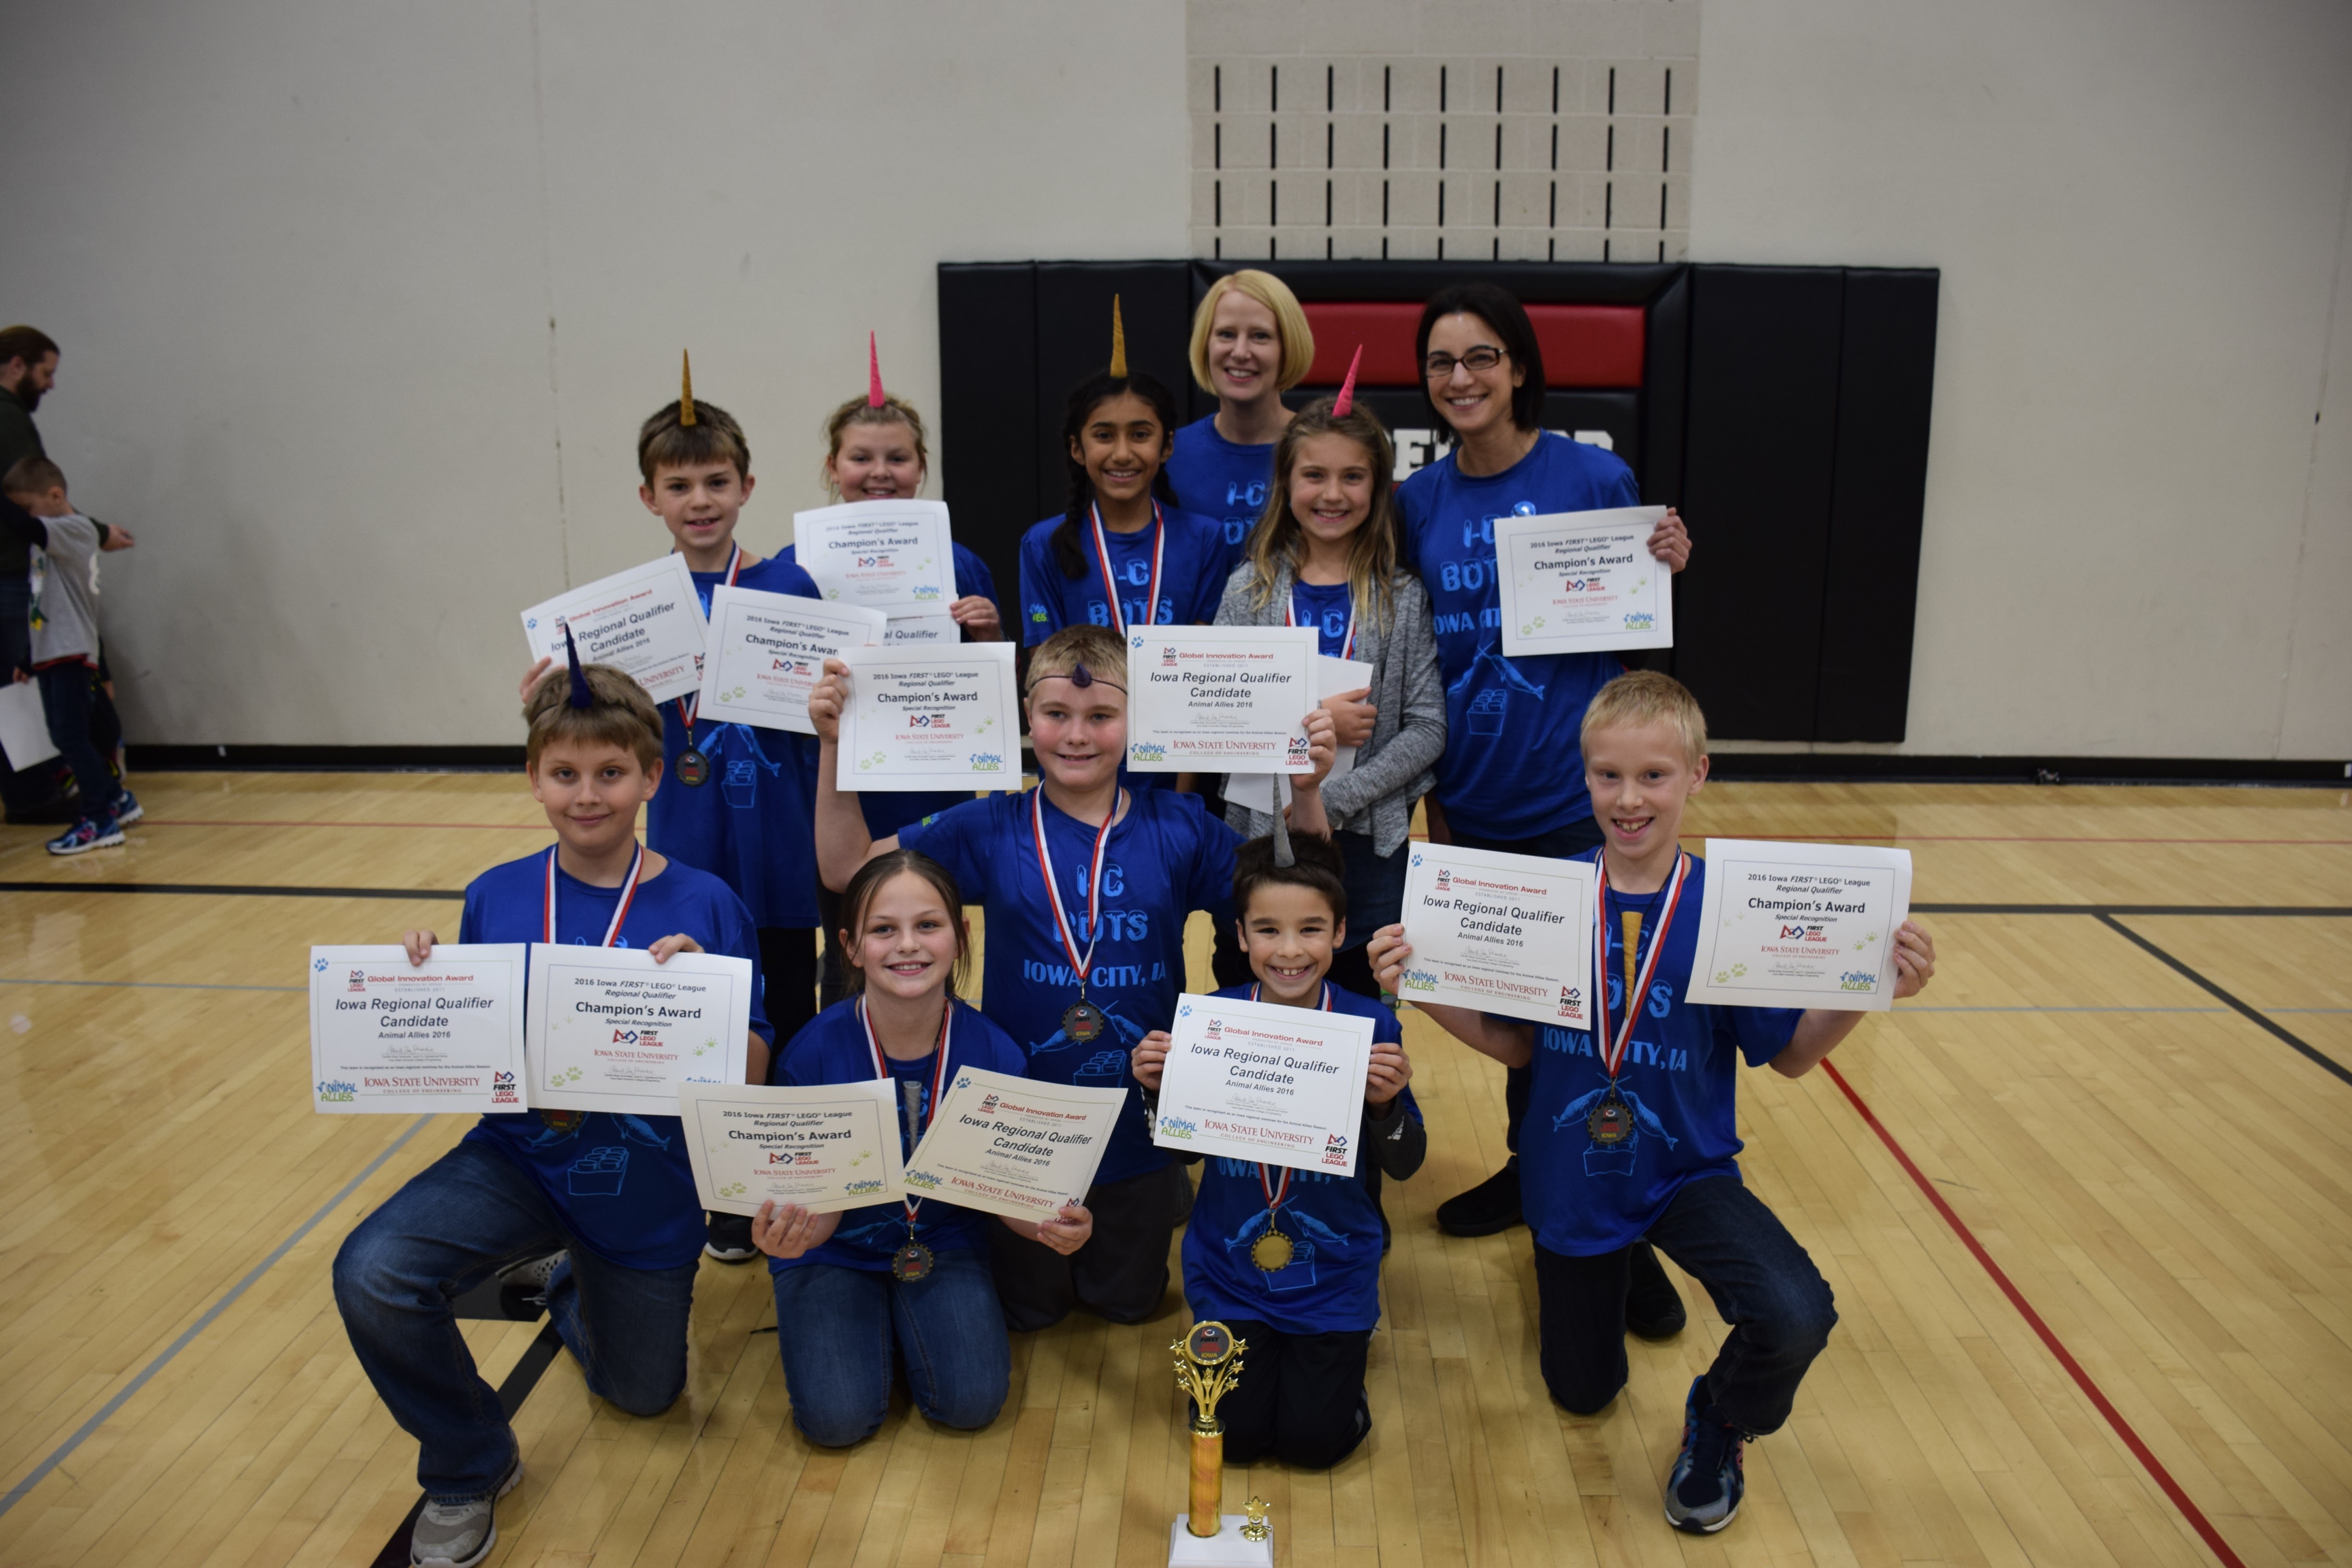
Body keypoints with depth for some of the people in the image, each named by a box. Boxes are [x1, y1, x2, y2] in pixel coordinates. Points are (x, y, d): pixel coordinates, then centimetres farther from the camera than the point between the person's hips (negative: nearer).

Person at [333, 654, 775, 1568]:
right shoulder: (494, 899, -6)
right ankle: (468, 1467, 2)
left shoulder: (703, 906, -14)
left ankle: (568, 1283, 52)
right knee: (371, 1274, -27)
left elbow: (753, 1075, -13)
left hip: (648, 1190, 0)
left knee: (642, 1391, 18)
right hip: (519, 1158, 1)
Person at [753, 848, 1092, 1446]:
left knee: (972, 1402, -19)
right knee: (838, 1418, -19)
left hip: (946, 1246, 1)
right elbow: (820, 1210, -13)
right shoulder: (812, 1054, -21)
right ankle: (871, 1328, 14)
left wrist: (1049, 1226, -28)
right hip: (836, 1253, -1)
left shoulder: (994, 1054, -18)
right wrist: (787, 1234, -38)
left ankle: (914, 1326, 14)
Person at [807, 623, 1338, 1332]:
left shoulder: (1178, 829, -8)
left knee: (1129, 1301, 24)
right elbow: (847, 867, -6)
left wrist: (1307, 790, -22)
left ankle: (1165, 1196, 52)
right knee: (1027, 1308, 20)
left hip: (1141, 1124, 0)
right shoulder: (991, 829, -8)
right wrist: (835, 745, -16)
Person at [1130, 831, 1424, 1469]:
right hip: (1229, 1267, 1)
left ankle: (1344, 1343, 29)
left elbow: (1406, 1165, -8)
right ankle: (1249, 1344, 31)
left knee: (1314, 1439, -2)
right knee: (1236, 1434, 0)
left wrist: (1385, 1103, -28)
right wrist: (1157, 1089, -20)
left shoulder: (1370, 1027, -14)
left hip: (1333, 1270, -1)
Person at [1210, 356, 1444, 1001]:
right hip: (1259, 834, 1)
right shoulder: (1250, 589, 1)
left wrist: (1332, 801, -15)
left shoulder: (1403, 597, 0)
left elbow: (1427, 730, -5)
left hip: (1367, 840, 0)